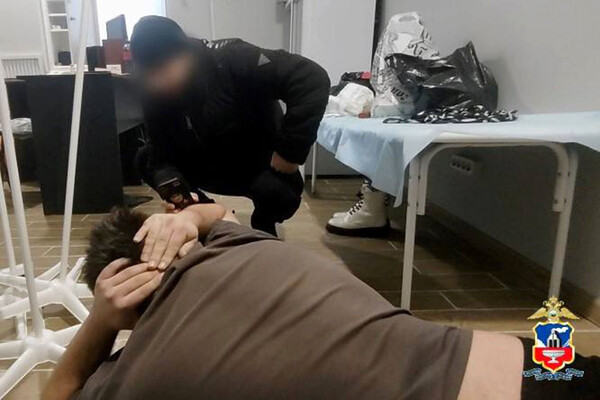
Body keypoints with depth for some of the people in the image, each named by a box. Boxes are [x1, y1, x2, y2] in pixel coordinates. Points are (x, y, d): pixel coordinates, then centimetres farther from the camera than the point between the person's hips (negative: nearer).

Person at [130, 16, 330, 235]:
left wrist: (289, 151, -34)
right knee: (145, 159, -8)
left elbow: (312, 79, -36)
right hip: (212, 166, 5)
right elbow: (160, 157, -13)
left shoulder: (230, 60, -30)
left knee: (281, 191, -35)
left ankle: (262, 227, 2)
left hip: (261, 160, -4)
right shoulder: (156, 98, -13)